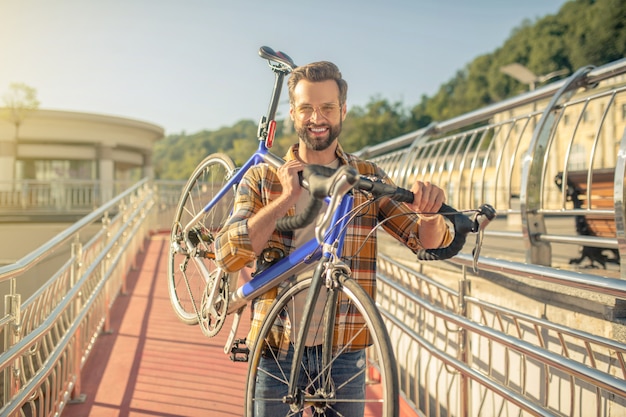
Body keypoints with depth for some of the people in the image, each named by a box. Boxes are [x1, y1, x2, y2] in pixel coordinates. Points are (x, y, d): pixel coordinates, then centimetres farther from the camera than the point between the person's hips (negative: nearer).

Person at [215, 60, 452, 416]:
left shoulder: (368, 178, 4)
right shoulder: (262, 179, 2)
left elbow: (428, 240, -5)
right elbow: (229, 255, -10)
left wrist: (429, 211, -27)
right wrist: (285, 198, -18)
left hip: (343, 348, 1)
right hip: (277, 346, 0)